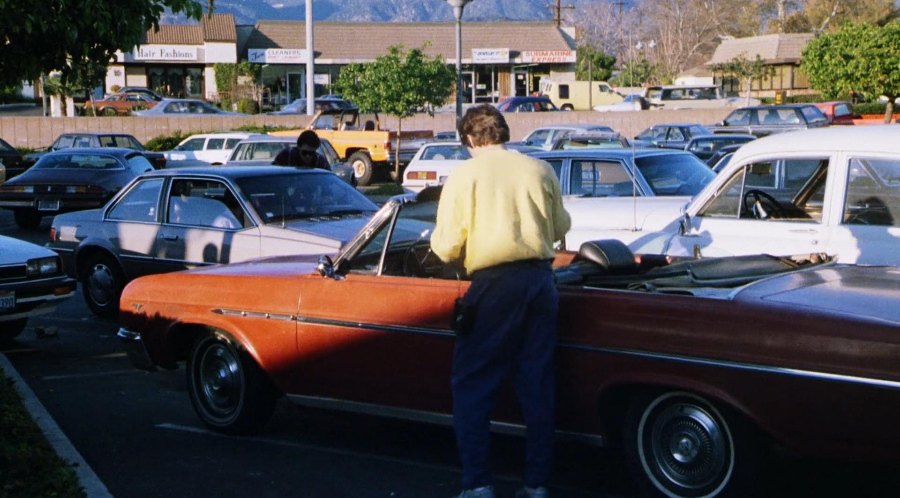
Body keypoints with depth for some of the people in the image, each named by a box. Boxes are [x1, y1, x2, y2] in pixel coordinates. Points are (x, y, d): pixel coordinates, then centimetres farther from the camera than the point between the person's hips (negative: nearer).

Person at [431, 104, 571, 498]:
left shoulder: (465, 175, -4)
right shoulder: (541, 170, 6)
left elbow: (447, 247, -8)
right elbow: (560, 228, 19)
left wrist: (438, 241, 14)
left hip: (494, 285, -4)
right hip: (540, 281, 4)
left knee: (471, 387, 6)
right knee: (537, 387, 11)